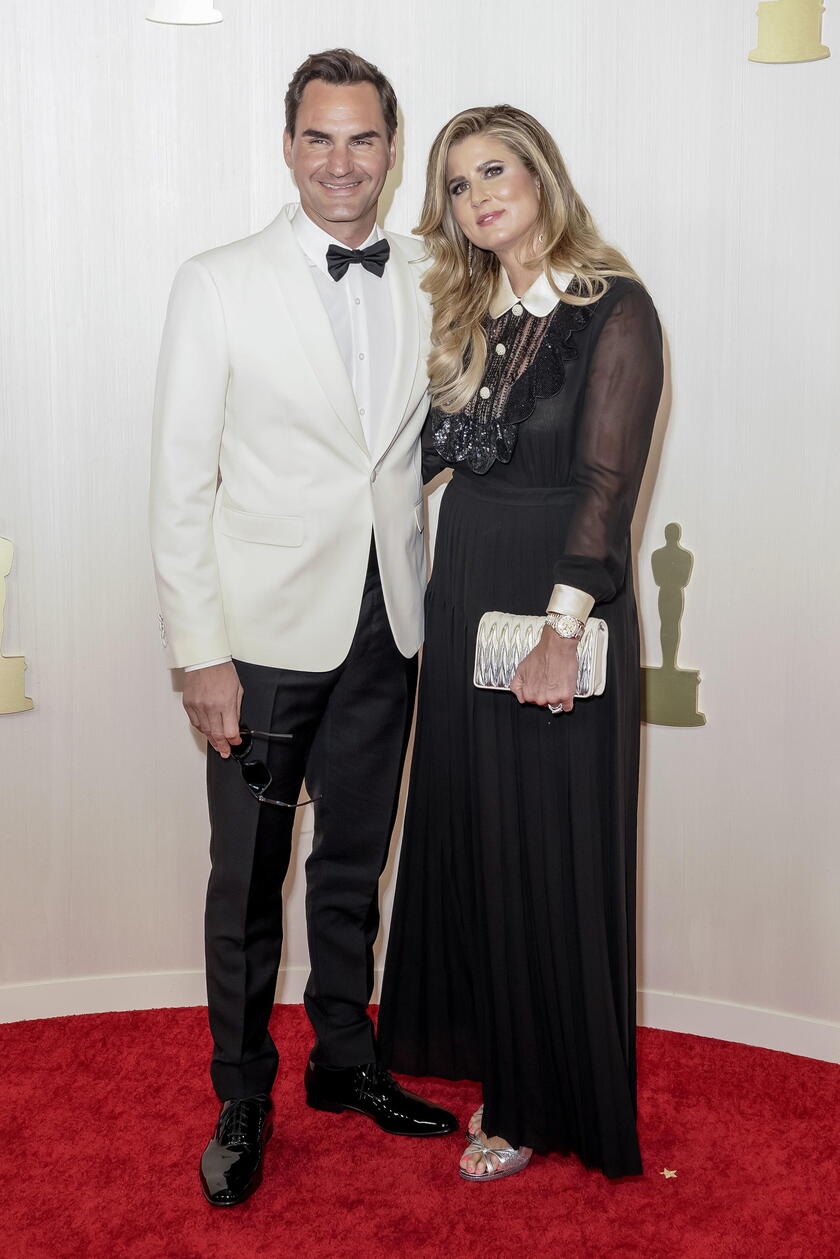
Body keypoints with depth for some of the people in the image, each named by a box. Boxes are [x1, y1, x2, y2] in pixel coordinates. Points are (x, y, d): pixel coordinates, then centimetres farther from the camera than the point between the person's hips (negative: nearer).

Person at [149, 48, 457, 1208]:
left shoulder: (431, 286, 5)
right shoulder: (219, 285, -5)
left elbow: (438, 445, 11)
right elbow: (181, 481, -6)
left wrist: (442, 608, 3)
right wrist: (200, 653, -11)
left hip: (387, 630, 3)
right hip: (268, 631, -3)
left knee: (355, 863, 18)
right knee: (248, 881, 7)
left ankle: (345, 1060, 37)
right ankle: (243, 1101, 26)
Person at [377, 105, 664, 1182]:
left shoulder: (614, 310, -10)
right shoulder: (468, 316, 11)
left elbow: (607, 480, -17)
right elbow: (428, 449, 11)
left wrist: (561, 630, -24)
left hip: (557, 607, -6)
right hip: (463, 598, 6)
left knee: (549, 851, 3)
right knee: (470, 834, 14)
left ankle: (544, 1104, 20)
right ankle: (486, 1056, 32)